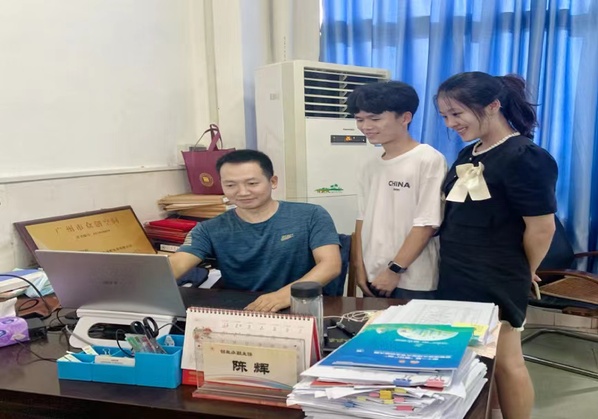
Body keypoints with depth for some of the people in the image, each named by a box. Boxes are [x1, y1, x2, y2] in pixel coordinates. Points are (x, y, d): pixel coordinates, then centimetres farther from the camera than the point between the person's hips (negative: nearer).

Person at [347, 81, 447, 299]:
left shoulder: (429, 160, -10)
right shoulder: (369, 167, 9)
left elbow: (427, 224, -14)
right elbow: (362, 219, 10)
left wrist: (395, 270, -14)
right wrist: (360, 269, 4)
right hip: (373, 278, 6)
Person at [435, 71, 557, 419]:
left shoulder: (525, 157, -15)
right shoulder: (468, 155, 10)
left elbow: (542, 227, -14)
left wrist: (521, 274, 0)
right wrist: (456, 266, 12)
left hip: (495, 283, -8)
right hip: (457, 277, 8)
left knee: (505, 361, 6)